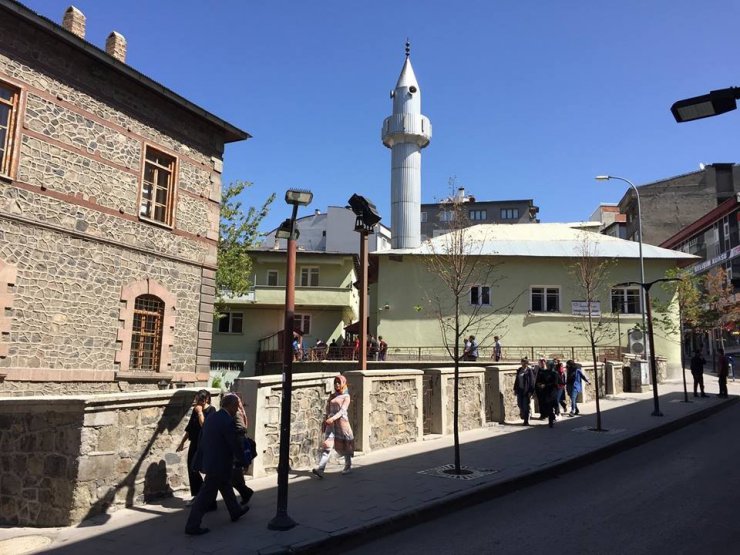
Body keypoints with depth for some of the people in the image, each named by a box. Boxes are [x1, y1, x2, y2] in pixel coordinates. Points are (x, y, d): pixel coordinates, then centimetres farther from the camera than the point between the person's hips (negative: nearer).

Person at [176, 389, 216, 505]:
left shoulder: (211, 410, -12)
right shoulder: (195, 410, 7)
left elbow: (204, 425, -25)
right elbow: (189, 427, 16)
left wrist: (200, 412, -20)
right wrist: (183, 442, 18)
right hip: (194, 444, 7)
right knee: (191, 469, 8)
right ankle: (196, 495, 21)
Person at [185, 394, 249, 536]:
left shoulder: (210, 418, 4)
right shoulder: (228, 422, -22)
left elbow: (201, 440, 10)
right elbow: (235, 445, -17)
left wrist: (198, 463, 17)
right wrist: (244, 461, -1)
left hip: (208, 461, 9)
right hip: (219, 465, -9)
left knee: (226, 487, 25)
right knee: (206, 496, 1)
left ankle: (236, 511, 42)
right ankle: (192, 526, 9)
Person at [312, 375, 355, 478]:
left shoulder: (346, 397, -2)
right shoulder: (332, 396, 12)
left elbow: (342, 410, -15)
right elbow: (328, 410, 16)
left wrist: (333, 418, -29)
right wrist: (325, 421, 12)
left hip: (341, 422, -3)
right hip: (330, 423, 3)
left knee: (345, 445, 9)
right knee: (327, 445, -10)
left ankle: (348, 467, 29)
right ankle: (320, 469, -19)